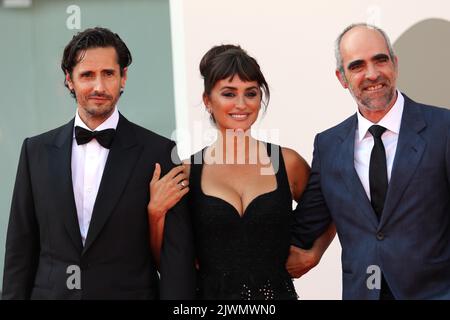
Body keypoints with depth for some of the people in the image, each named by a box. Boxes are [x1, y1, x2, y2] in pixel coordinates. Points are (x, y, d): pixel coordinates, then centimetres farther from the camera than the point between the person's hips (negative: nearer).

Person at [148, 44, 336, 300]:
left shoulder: (288, 162, -3)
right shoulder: (186, 173, -4)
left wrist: (314, 253, -1)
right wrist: (156, 212, -15)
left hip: (277, 292, 1)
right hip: (212, 294, -1)